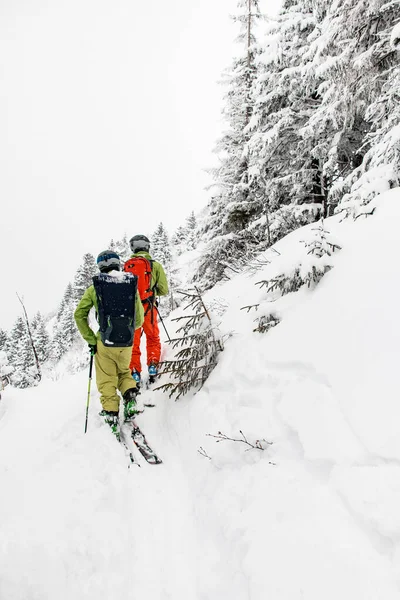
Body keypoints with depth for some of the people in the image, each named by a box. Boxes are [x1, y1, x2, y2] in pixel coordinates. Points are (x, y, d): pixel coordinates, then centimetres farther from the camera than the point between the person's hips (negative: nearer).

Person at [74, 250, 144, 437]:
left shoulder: (95, 288, -4)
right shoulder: (132, 285, 0)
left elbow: (79, 315, -3)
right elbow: (139, 319, 3)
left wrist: (90, 340, 2)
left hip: (104, 343, -2)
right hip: (126, 344, 2)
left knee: (106, 381, 15)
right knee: (124, 372, 27)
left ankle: (111, 413, 8)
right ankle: (130, 394, 3)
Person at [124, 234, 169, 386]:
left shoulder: (126, 266, 4)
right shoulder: (155, 265, -3)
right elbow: (164, 290, -1)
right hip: (148, 308, -1)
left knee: (133, 342, 14)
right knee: (153, 338, 21)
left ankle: (134, 372, 11)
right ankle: (152, 366, 14)